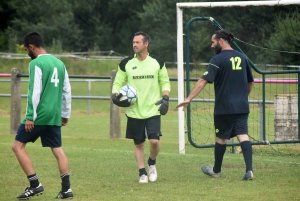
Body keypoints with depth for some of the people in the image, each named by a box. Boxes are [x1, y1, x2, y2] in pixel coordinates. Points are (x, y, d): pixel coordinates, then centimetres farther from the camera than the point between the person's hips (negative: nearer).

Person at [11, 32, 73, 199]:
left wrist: (30, 117, -14)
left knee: (18, 146, 1)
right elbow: (67, 91, 16)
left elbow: (35, 92, -16)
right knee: (58, 150, 9)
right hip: (55, 116, 7)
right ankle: (66, 189, 2)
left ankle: (35, 185, -5)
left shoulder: (36, 63, -10)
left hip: (39, 115, -7)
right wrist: (65, 114, 23)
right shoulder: (59, 63, 13)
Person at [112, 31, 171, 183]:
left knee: (154, 141, -14)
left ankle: (152, 163, 15)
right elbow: (117, 83, 6)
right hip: (134, 112, 1)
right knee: (138, 143, 6)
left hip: (153, 110, -1)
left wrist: (165, 98, -4)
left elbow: (165, 82, 10)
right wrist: (115, 95, -14)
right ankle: (142, 173, 19)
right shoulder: (126, 64, 1)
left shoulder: (157, 63, 2)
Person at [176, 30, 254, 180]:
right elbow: (250, 83, 19)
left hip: (224, 107, -4)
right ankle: (249, 170, -17)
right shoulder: (242, 58, 8)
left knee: (221, 138, 10)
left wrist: (189, 99, -20)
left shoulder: (218, 59, -10)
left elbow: (203, 81, -18)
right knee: (243, 135, -2)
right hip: (242, 107, 4)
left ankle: (216, 170, 26)